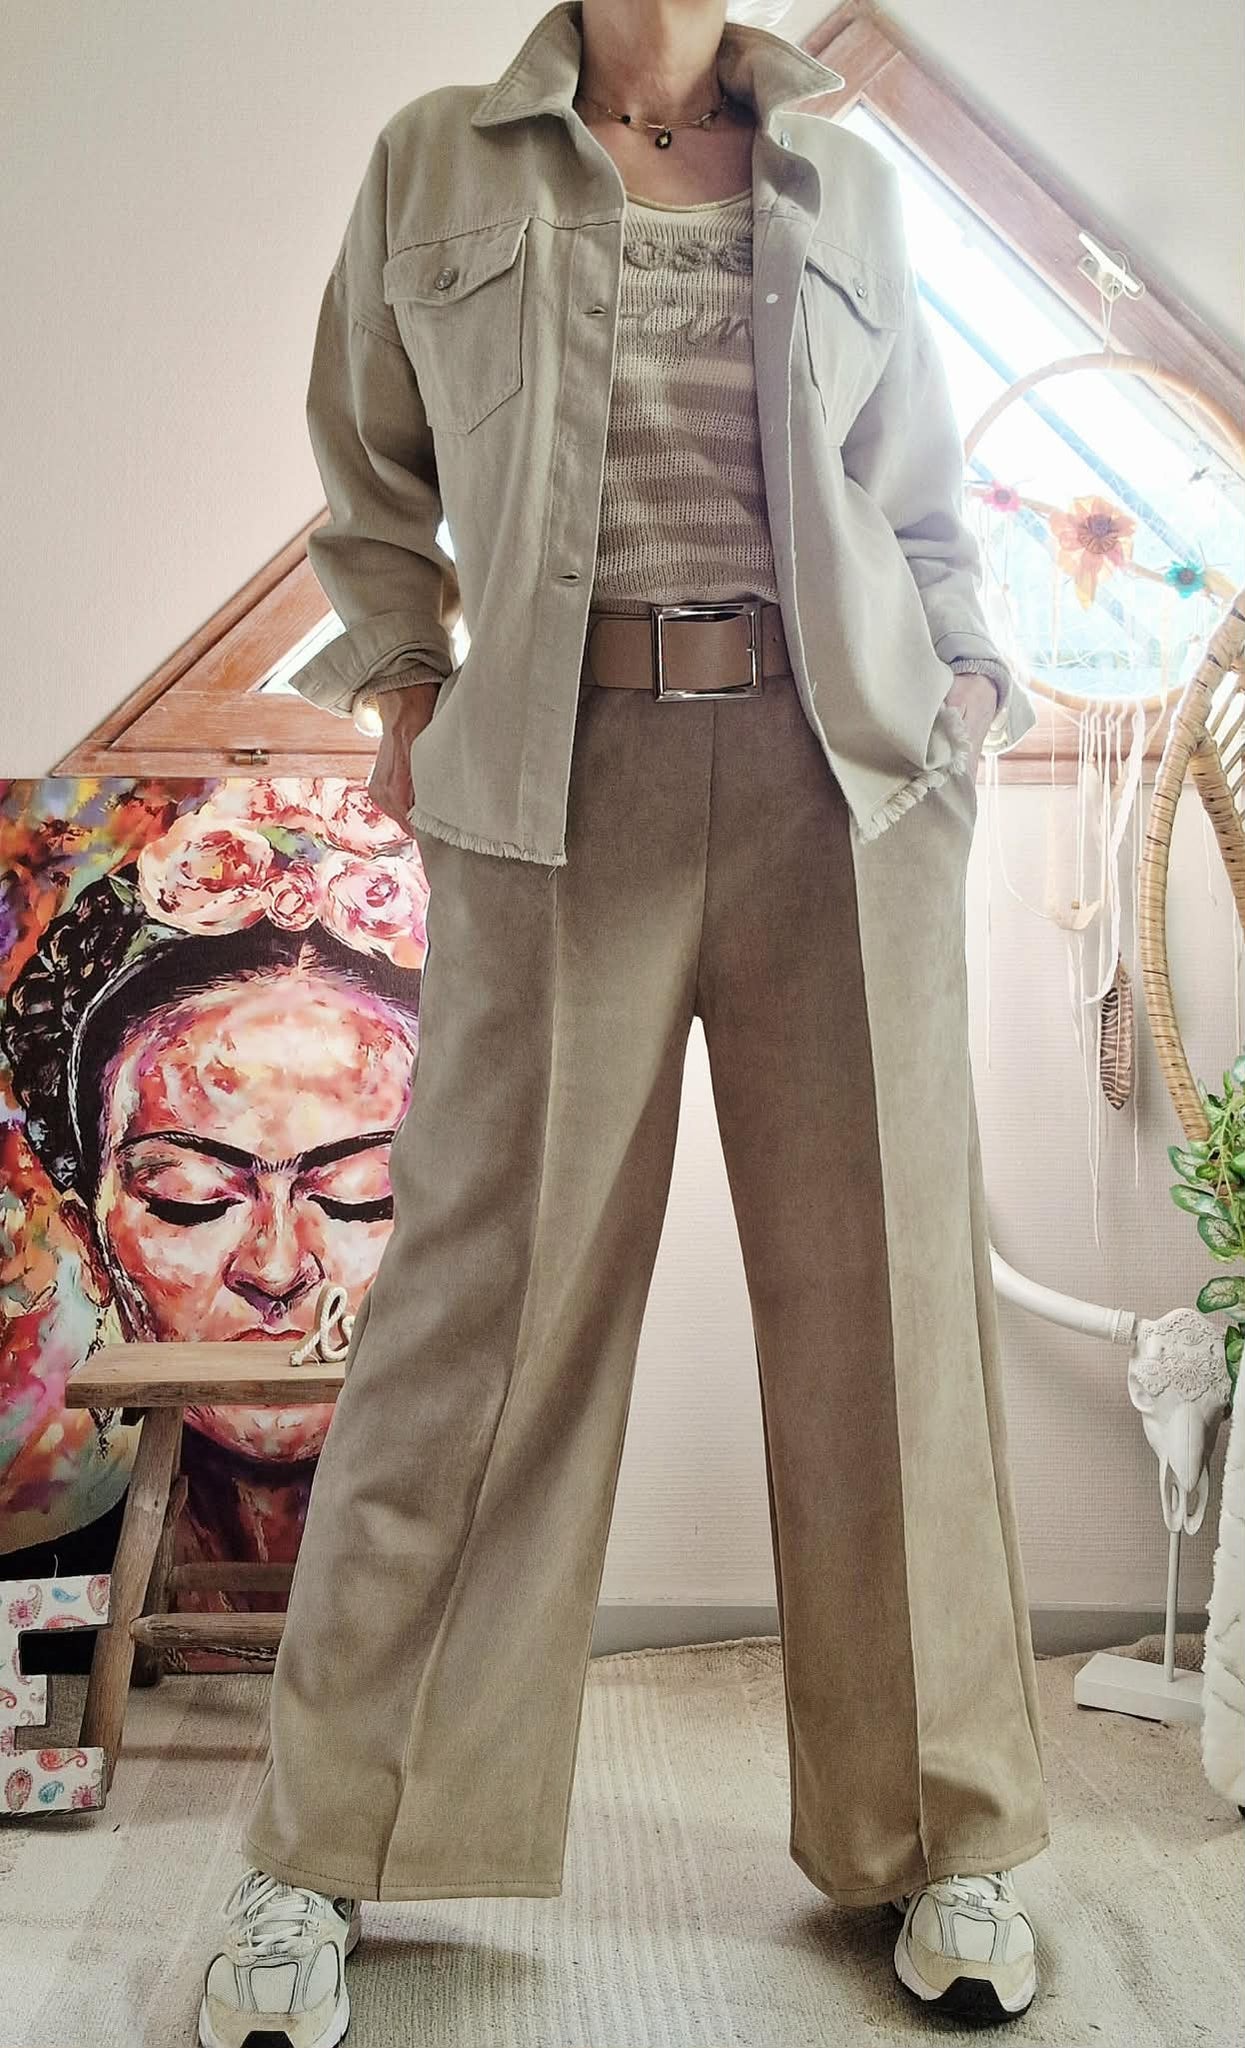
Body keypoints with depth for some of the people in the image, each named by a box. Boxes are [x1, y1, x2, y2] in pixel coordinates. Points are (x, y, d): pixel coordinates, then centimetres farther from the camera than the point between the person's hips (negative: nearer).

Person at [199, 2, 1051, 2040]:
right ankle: (328, 1851, 14)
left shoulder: (850, 185, 15)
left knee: (884, 1296, 2)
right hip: (559, 782, -1)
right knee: (490, 1286, -3)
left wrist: (963, 678, 7)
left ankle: (938, 1840, 18)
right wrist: (404, 683, 7)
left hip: (844, 772, 2)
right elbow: (370, 467, 19)